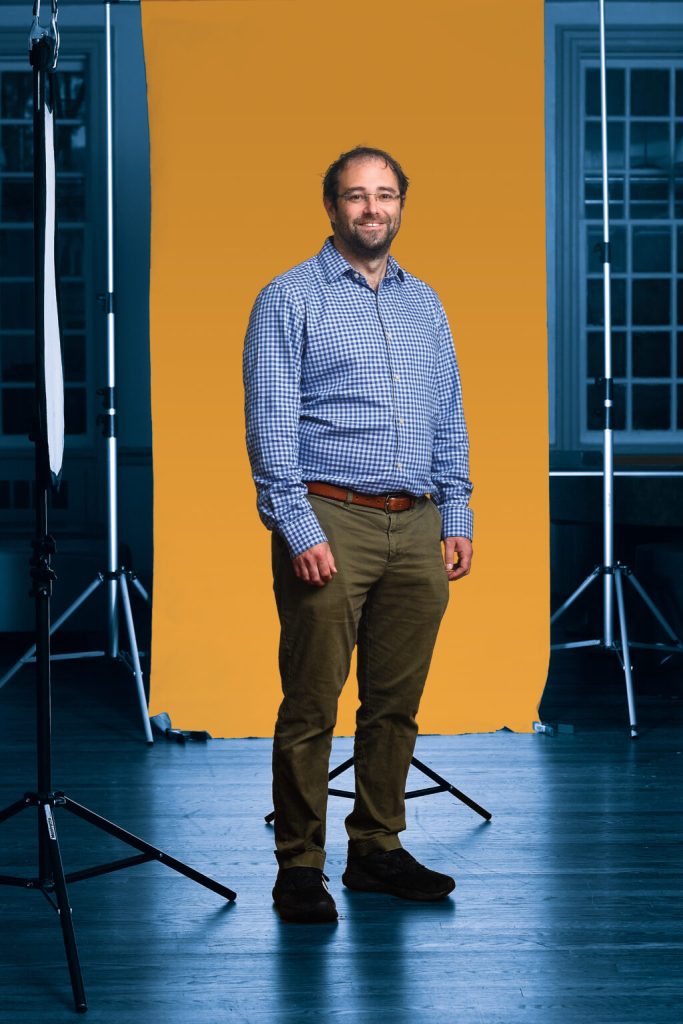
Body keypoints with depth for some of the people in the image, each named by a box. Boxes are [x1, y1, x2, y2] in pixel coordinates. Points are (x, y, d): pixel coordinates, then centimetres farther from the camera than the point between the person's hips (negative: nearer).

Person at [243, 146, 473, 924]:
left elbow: (448, 420, 19)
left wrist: (456, 517, 10)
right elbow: (270, 424, -8)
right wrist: (300, 531, -15)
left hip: (415, 528, 5)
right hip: (330, 522, -5)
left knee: (396, 703, 9)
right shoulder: (289, 300, -2)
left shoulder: (424, 304, 16)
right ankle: (299, 867, 3)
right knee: (311, 705, -4)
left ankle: (377, 851, 18)